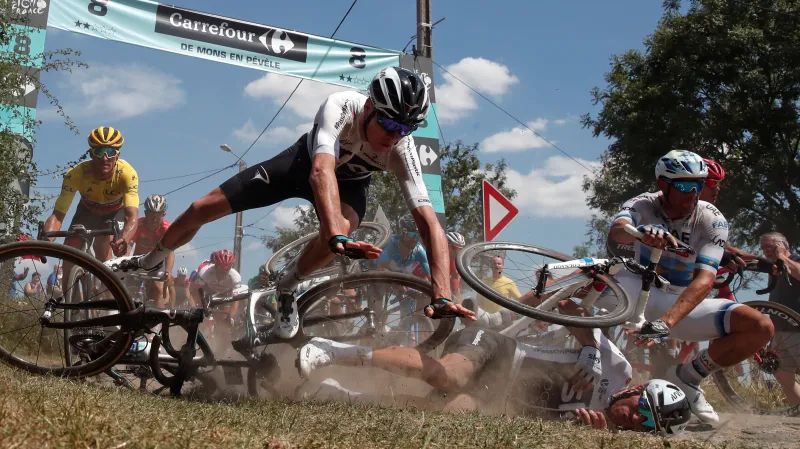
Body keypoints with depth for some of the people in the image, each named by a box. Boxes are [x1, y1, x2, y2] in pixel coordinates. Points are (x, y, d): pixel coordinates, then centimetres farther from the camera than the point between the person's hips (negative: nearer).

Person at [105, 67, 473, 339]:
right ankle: (150, 263, 30)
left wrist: (442, 295, -50)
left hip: (350, 183, 0)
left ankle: (286, 287, -6)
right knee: (203, 208, -3)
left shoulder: (402, 149, -34)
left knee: (342, 230, -38)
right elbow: (322, 171, -53)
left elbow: (429, 221, -39)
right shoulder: (341, 107, -39)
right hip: (305, 162, 0)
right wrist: (336, 236, -69)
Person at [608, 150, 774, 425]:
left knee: (760, 327, -21)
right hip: (642, 292, -1)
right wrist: (641, 232, -61)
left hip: (685, 301, 2)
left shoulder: (712, 220, -13)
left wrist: (665, 322, -40)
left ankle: (688, 377, -2)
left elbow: (705, 279, -25)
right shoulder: (643, 205, -12)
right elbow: (616, 231, -35)